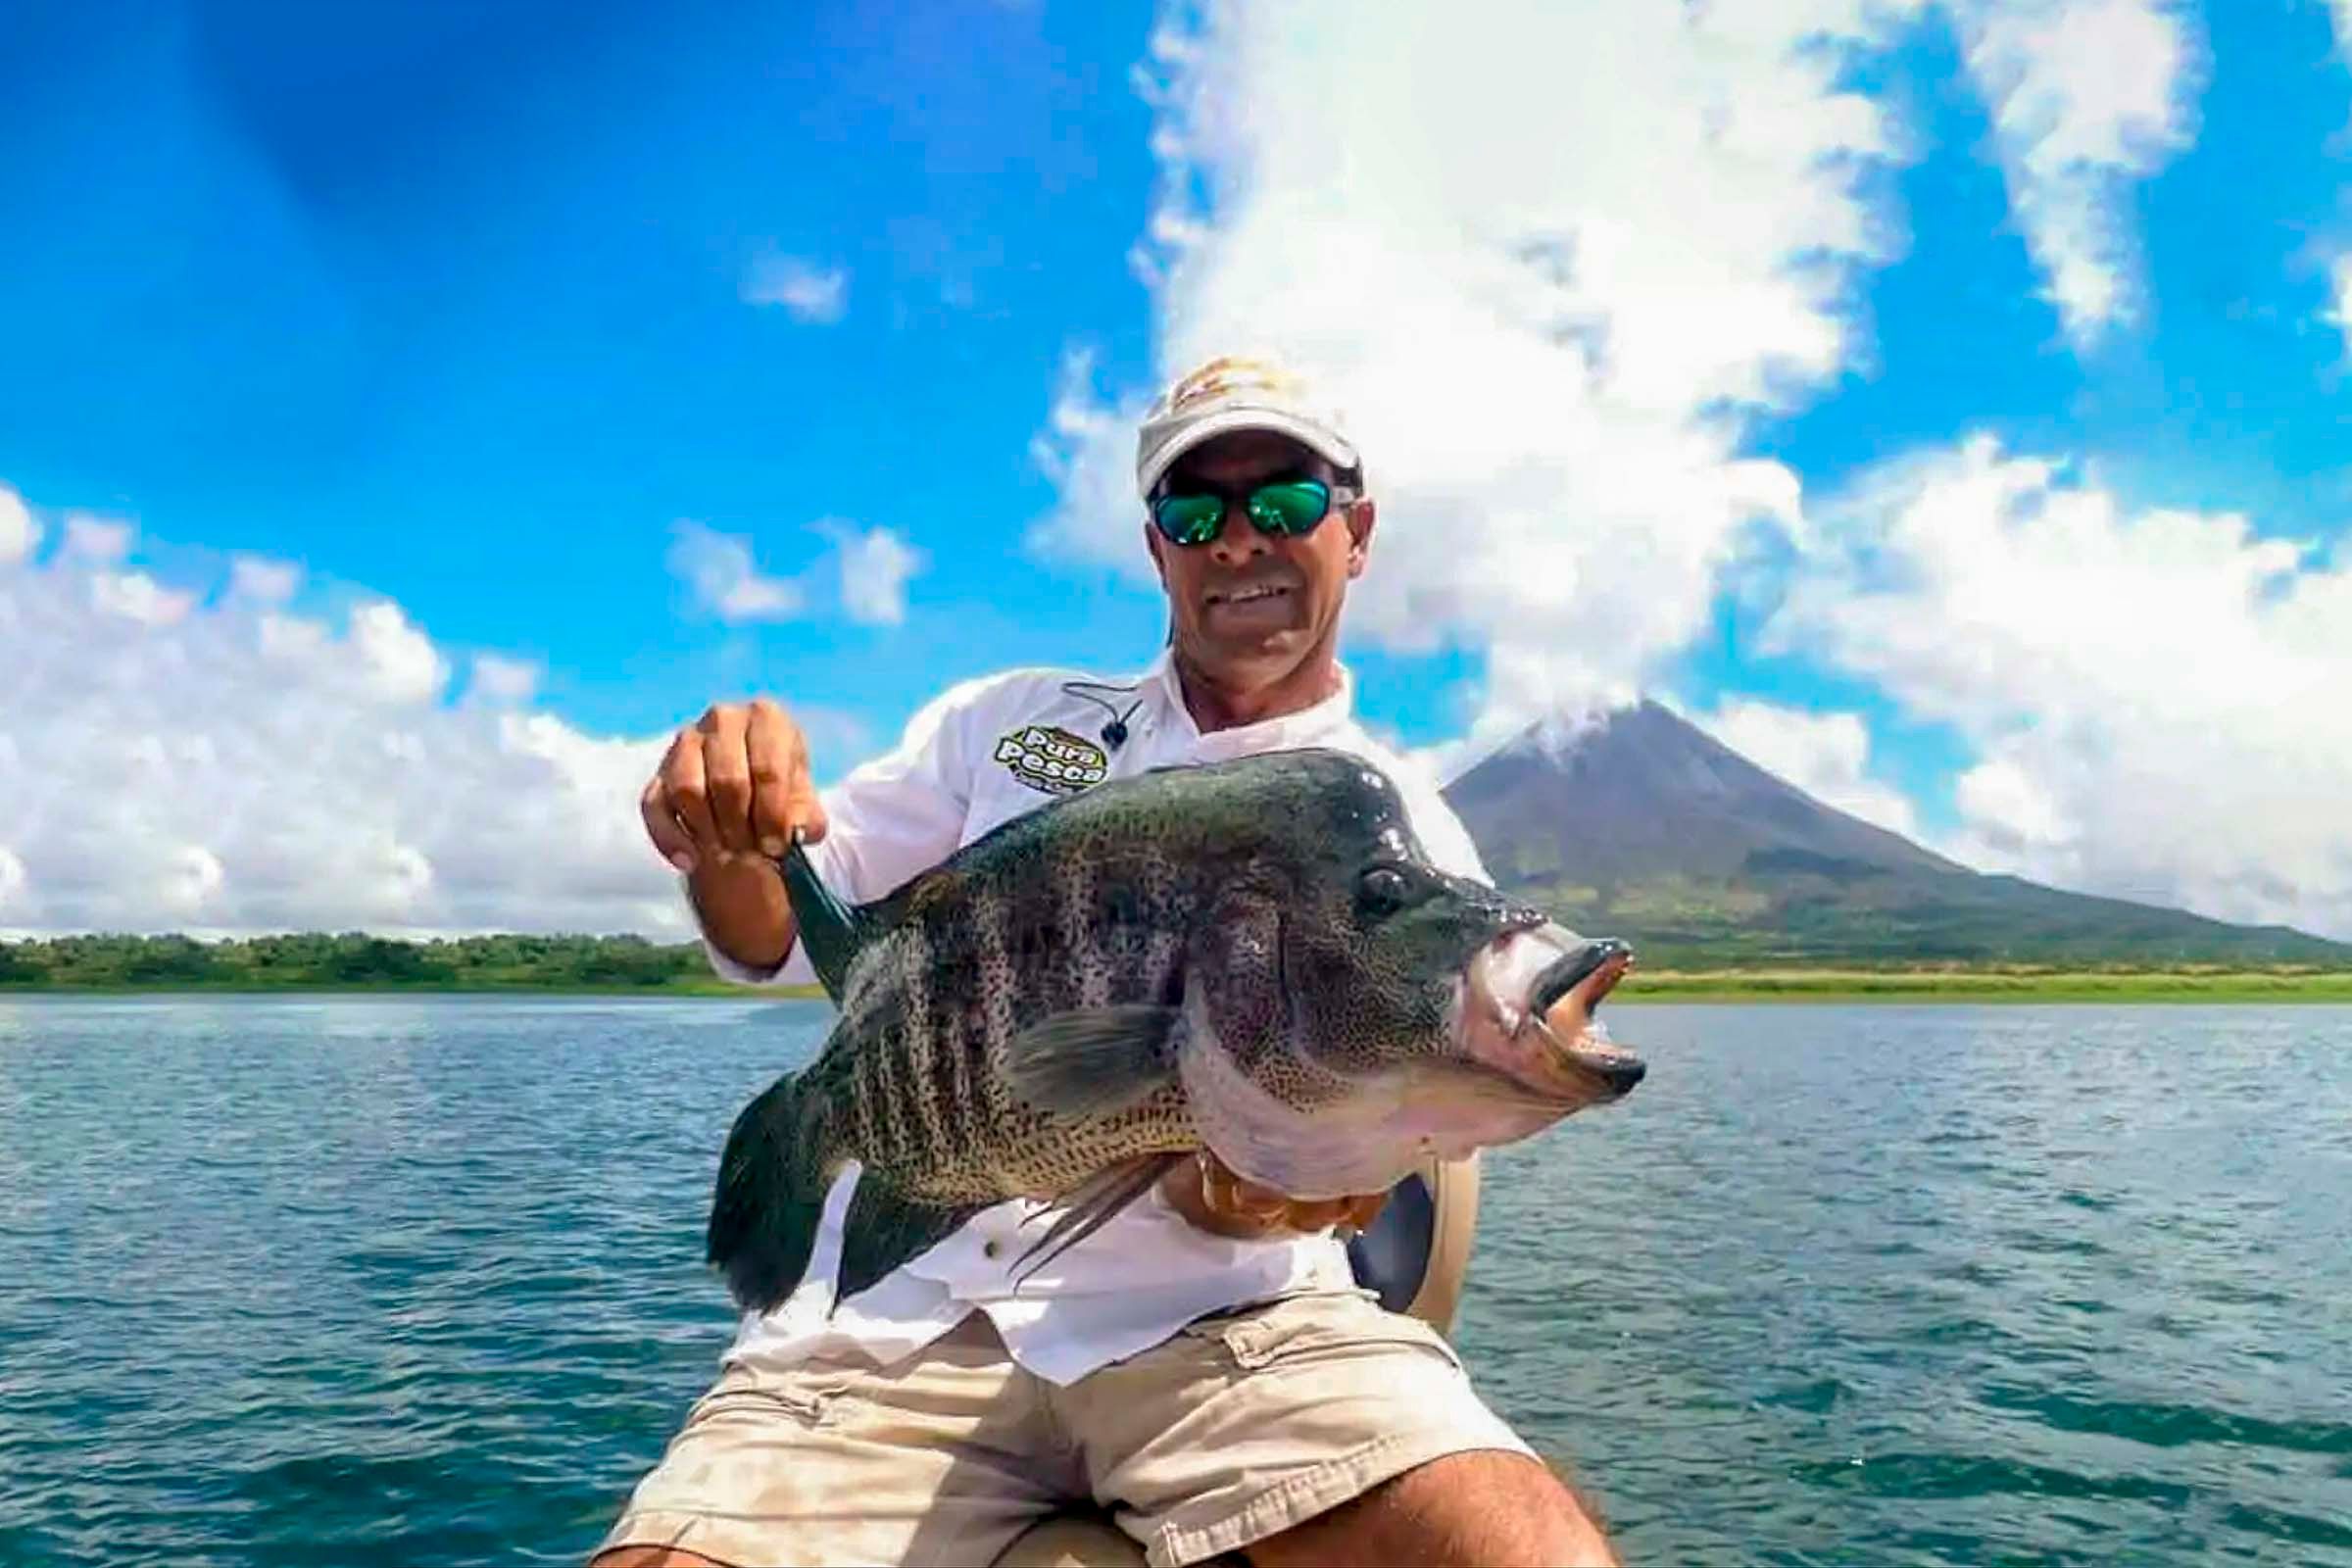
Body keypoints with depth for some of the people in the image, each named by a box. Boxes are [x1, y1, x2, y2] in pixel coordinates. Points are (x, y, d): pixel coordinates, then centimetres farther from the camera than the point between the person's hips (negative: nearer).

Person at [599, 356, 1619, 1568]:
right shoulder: (1007, 722, 15)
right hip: (897, 1323, 2)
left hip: (1219, 1318, -1)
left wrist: (1250, 1187, -26)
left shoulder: (1404, 838, 7)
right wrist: (733, 840, -10)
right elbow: (778, 937, 13)